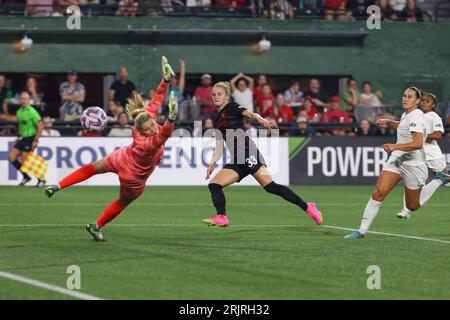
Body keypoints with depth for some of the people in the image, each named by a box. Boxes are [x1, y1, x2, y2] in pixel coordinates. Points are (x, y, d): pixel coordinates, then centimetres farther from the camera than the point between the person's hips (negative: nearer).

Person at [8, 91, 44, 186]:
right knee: (11, 157, 1)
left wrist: (36, 140, -19)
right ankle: (25, 176, 13)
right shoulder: (19, 112, 10)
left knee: (25, 160, -12)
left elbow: (40, 126, -16)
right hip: (22, 138, 8)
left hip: (30, 139, -8)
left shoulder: (31, 111, -14)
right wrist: (19, 137, 16)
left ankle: (41, 179, 3)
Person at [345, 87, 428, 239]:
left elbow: (417, 143, -31)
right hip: (397, 159, 7)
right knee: (378, 193, -14)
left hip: (413, 165, -7)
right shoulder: (406, 114, 8)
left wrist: (395, 146, -39)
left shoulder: (415, 117, -18)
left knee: (412, 206, 10)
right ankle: (362, 230, -15)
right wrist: (388, 121, 21)